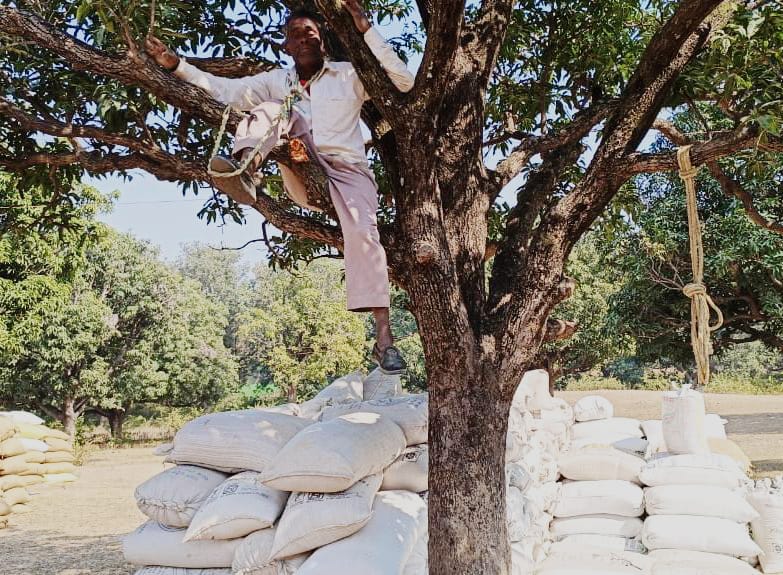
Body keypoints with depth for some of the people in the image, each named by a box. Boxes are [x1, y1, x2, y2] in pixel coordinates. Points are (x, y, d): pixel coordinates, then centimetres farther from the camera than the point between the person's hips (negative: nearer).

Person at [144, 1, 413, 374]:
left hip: (347, 170, -1)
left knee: (362, 232, -30)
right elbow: (227, 91, 13)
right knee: (278, 107, -19)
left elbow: (403, 82, 0)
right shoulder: (277, 81, 20)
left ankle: (383, 337, -35)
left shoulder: (349, 74, 11)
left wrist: (366, 31, -4)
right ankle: (245, 169, -51)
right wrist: (178, 66, 4)